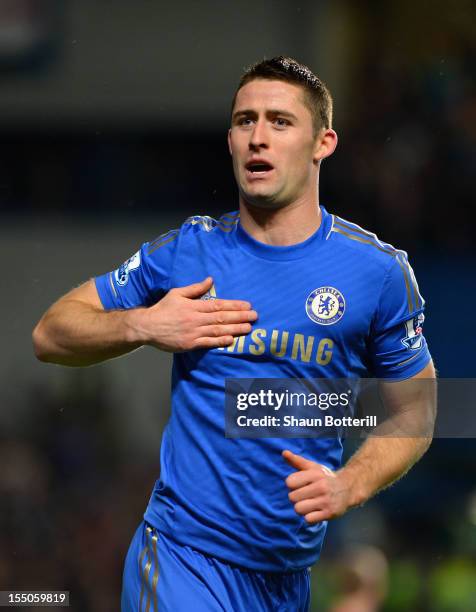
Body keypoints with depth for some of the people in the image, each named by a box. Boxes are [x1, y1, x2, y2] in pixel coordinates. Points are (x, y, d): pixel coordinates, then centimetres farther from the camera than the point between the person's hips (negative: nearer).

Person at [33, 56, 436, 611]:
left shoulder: (378, 270, -1)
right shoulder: (185, 252, 1)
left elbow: (415, 410, 8)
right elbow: (49, 335, 9)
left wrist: (350, 486, -10)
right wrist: (142, 326, -10)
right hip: (186, 555, -2)